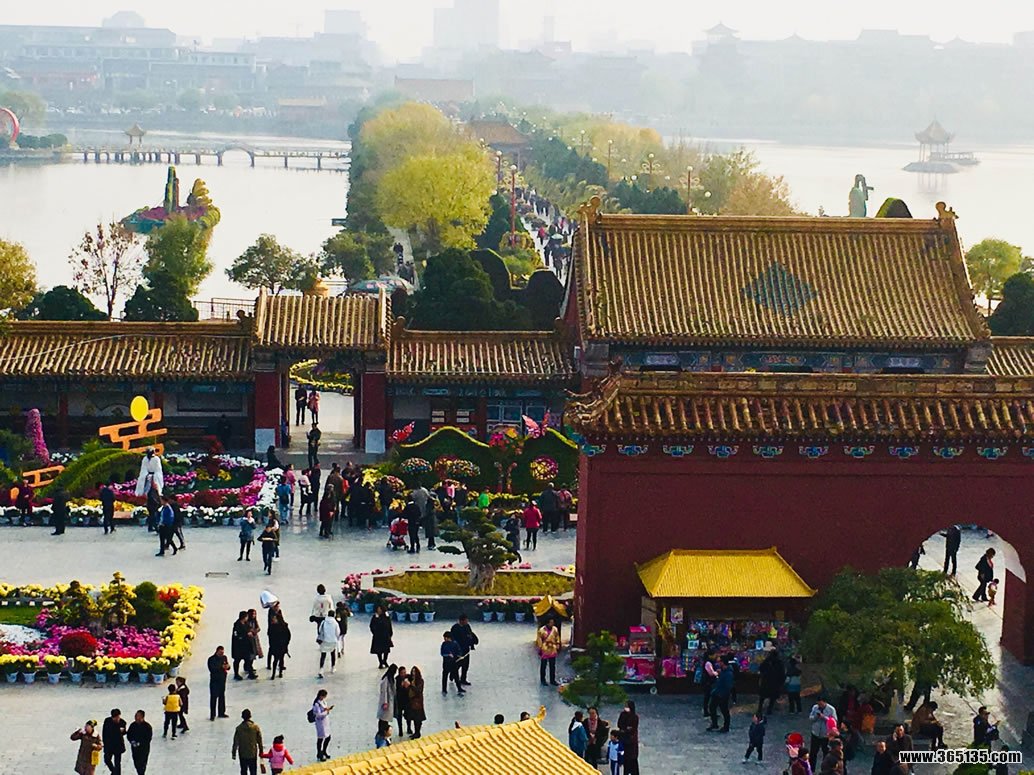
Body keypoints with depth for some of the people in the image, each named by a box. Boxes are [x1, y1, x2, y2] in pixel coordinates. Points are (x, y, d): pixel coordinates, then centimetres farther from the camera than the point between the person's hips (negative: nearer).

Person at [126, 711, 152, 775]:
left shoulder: (147, 726, -13)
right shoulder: (133, 725, 1)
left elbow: (148, 738, -13)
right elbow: (128, 735, 7)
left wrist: (139, 743, -21)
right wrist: (132, 741, -11)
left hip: (144, 748, -5)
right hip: (134, 748, 5)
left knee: (142, 764, -6)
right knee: (136, 763, 11)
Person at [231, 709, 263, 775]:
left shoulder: (239, 728, -12)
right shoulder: (256, 727, -9)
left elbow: (235, 742, -6)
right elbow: (259, 741, -1)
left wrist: (233, 753, 4)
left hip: (242, 754, 0)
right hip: (253, 754, 0)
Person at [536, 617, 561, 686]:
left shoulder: (555, 629, 1)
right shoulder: (542, 630, -13)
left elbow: (557, 639, 12)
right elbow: (539, 641, -10)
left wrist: (558, 647, 9)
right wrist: (540, 650, -11)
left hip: (553, 651, 4)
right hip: (544, 651, -4)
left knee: (552, 666, 10)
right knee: (543, 666, 8)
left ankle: (552, 680, 20)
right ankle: (542, 680, 20)